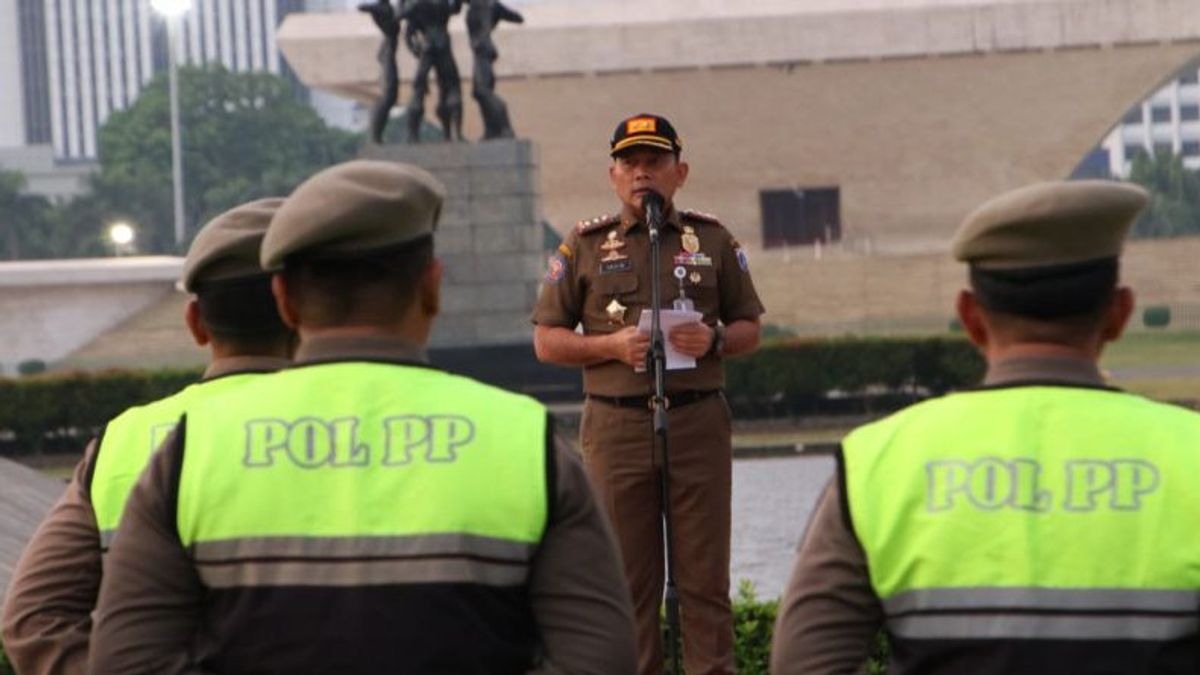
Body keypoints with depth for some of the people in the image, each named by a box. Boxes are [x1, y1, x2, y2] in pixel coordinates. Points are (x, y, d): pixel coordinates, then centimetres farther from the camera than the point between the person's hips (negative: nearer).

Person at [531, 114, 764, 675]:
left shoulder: (713, 240, 10)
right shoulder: (584, 246, 8)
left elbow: (749, 329, 13)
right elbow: (546, 340, 6)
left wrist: (714, 340, -9)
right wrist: (613, 345, -10)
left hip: (698, 423, 0)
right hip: (615, 426, 0)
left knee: (704, 576, 0)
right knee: (628, 580, 2)